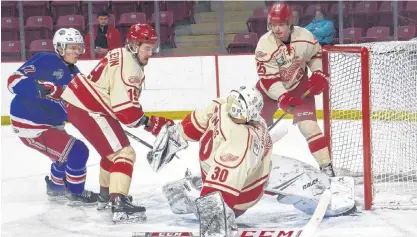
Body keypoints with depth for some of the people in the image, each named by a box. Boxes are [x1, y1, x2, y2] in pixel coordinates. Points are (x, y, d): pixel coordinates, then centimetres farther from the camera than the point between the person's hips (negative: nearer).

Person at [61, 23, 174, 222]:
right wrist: (152, 124, -13)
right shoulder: (129, 67, -20)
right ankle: (119, 205, -27)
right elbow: (126, 109, -25)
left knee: (113, 149, 30)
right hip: (87, 109, -11)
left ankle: (106, 192, 48)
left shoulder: (122, 56, 14)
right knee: (124, 153, -15)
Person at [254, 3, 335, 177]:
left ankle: (326, 166, -7)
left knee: (308, 124, -13)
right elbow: (268, 79, -27)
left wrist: (318, 75, -11)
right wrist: (282, 98, -38)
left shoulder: (305, 37, -20)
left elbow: (316, 54, 3)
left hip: (299, 85, 0)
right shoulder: (265, 45, -26)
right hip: (271, 88, 0)